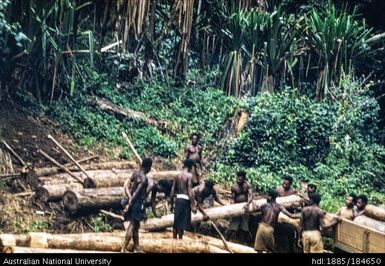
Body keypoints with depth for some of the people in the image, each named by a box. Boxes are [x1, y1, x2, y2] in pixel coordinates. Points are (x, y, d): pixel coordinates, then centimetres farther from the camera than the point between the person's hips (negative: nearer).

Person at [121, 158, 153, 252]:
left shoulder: (135, 173, 6)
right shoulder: (144, 178, -18)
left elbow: (126, 186, 2)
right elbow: (136, 193, -22)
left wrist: (129, 198, -4)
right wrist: (129, 204, -19)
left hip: (132, 201, 9)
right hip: (137, 203, -9)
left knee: (136, 225, 17)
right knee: (132, 226, -5)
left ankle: (136, 247, 25)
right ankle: (123, 249, -6)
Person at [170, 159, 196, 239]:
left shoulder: (178, 176, 12)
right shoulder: (189, 175, -7)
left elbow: (172, 191, 12)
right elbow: (190, 191, -15)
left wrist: (172, 204, 18)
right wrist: (193, 205, -15)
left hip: (178, 199, 6)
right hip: (185, 200, -6)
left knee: (176, 222, 12)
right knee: (182, 223, -4)